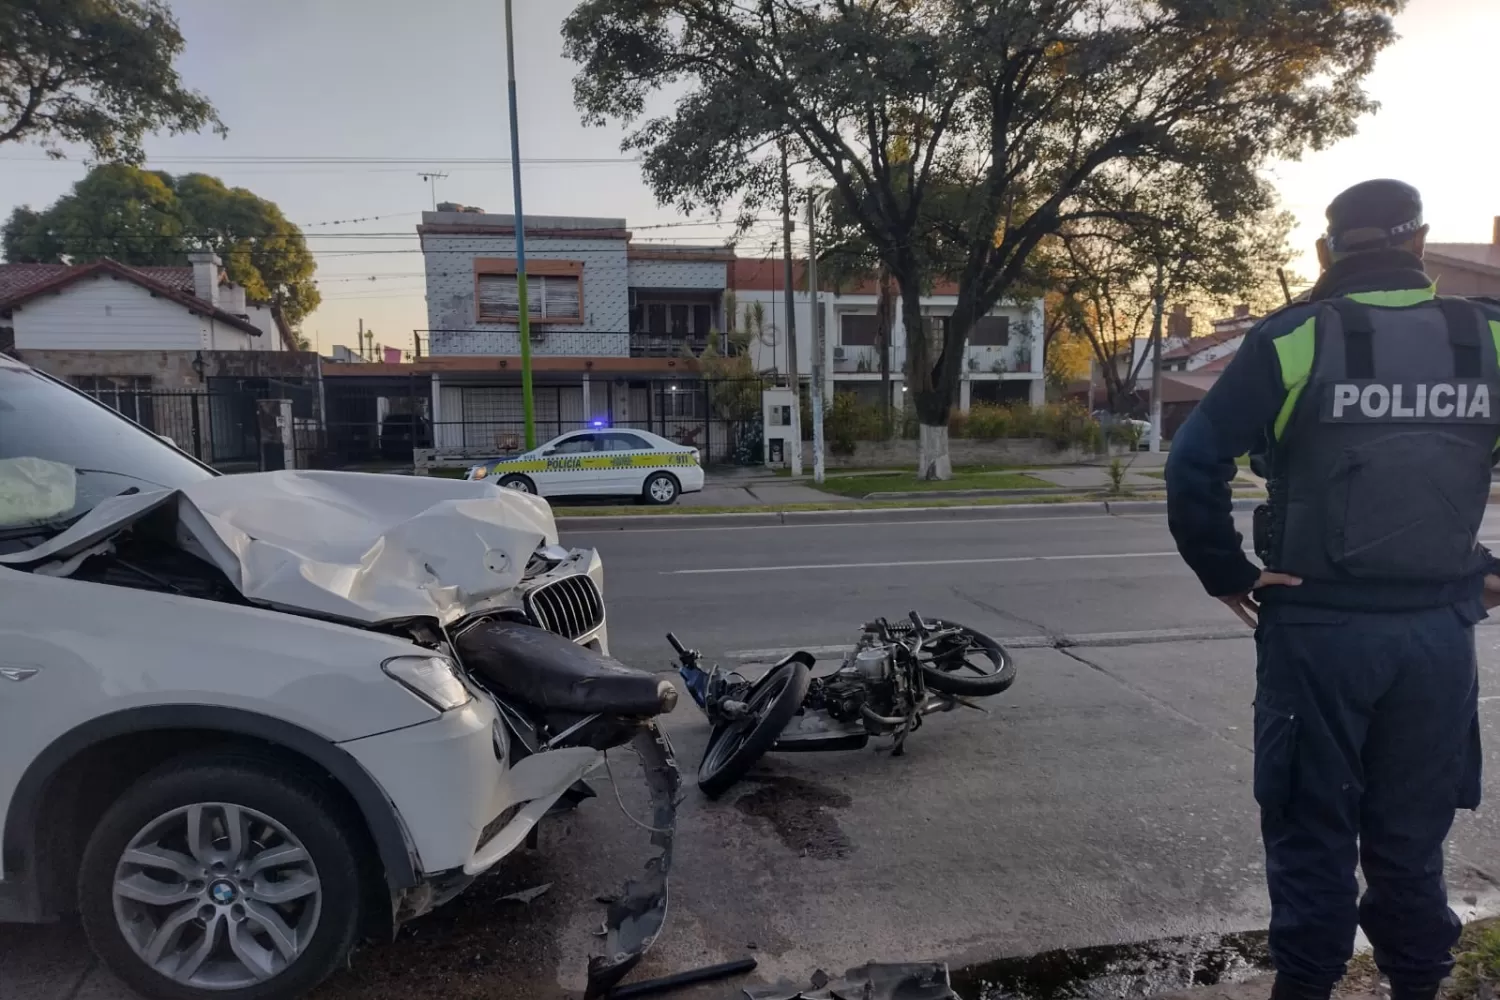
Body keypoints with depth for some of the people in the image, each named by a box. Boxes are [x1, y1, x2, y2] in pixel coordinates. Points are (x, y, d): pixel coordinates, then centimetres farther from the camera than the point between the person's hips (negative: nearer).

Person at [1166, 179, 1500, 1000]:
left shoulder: (1294, 338, -7)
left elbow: (1194, 464, -16)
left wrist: (1224, 574, -7)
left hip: (1319, 626, -3)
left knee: (1312, 829, 11)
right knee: (1411, 834, 18)